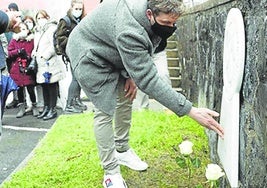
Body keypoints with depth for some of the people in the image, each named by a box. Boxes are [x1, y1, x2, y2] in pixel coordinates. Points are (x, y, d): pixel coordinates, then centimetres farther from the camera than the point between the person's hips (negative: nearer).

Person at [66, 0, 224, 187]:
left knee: (126, 99, 10)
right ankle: (111, 173, -1)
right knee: (106, 110, -11)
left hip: (112, 52, 8)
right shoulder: (128, 32, -42)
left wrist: (131, 75, -12)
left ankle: (122, 151, 28)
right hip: (90, 56, -8)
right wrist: (190, 110, -43)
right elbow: (148, 79, -42)